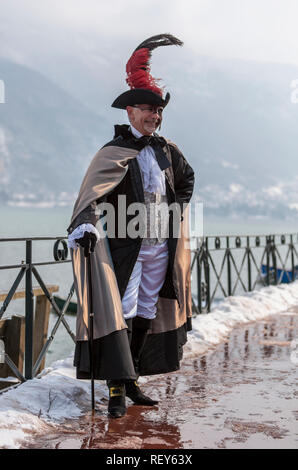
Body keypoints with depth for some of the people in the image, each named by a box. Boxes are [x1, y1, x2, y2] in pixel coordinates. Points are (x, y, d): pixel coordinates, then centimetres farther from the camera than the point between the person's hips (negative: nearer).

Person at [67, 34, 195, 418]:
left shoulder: (166, 150, 9)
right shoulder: (114, 152, -8)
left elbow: (186, 177, 29)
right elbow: (92, 192, -22)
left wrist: (179, 209, 16)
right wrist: (84, 225, -39)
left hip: (161, 246, 6)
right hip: (125, 245, -6)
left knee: (146, 313, 11)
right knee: (121, 312, -11)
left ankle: (132, 381, 22)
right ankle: (117, 389, -6)